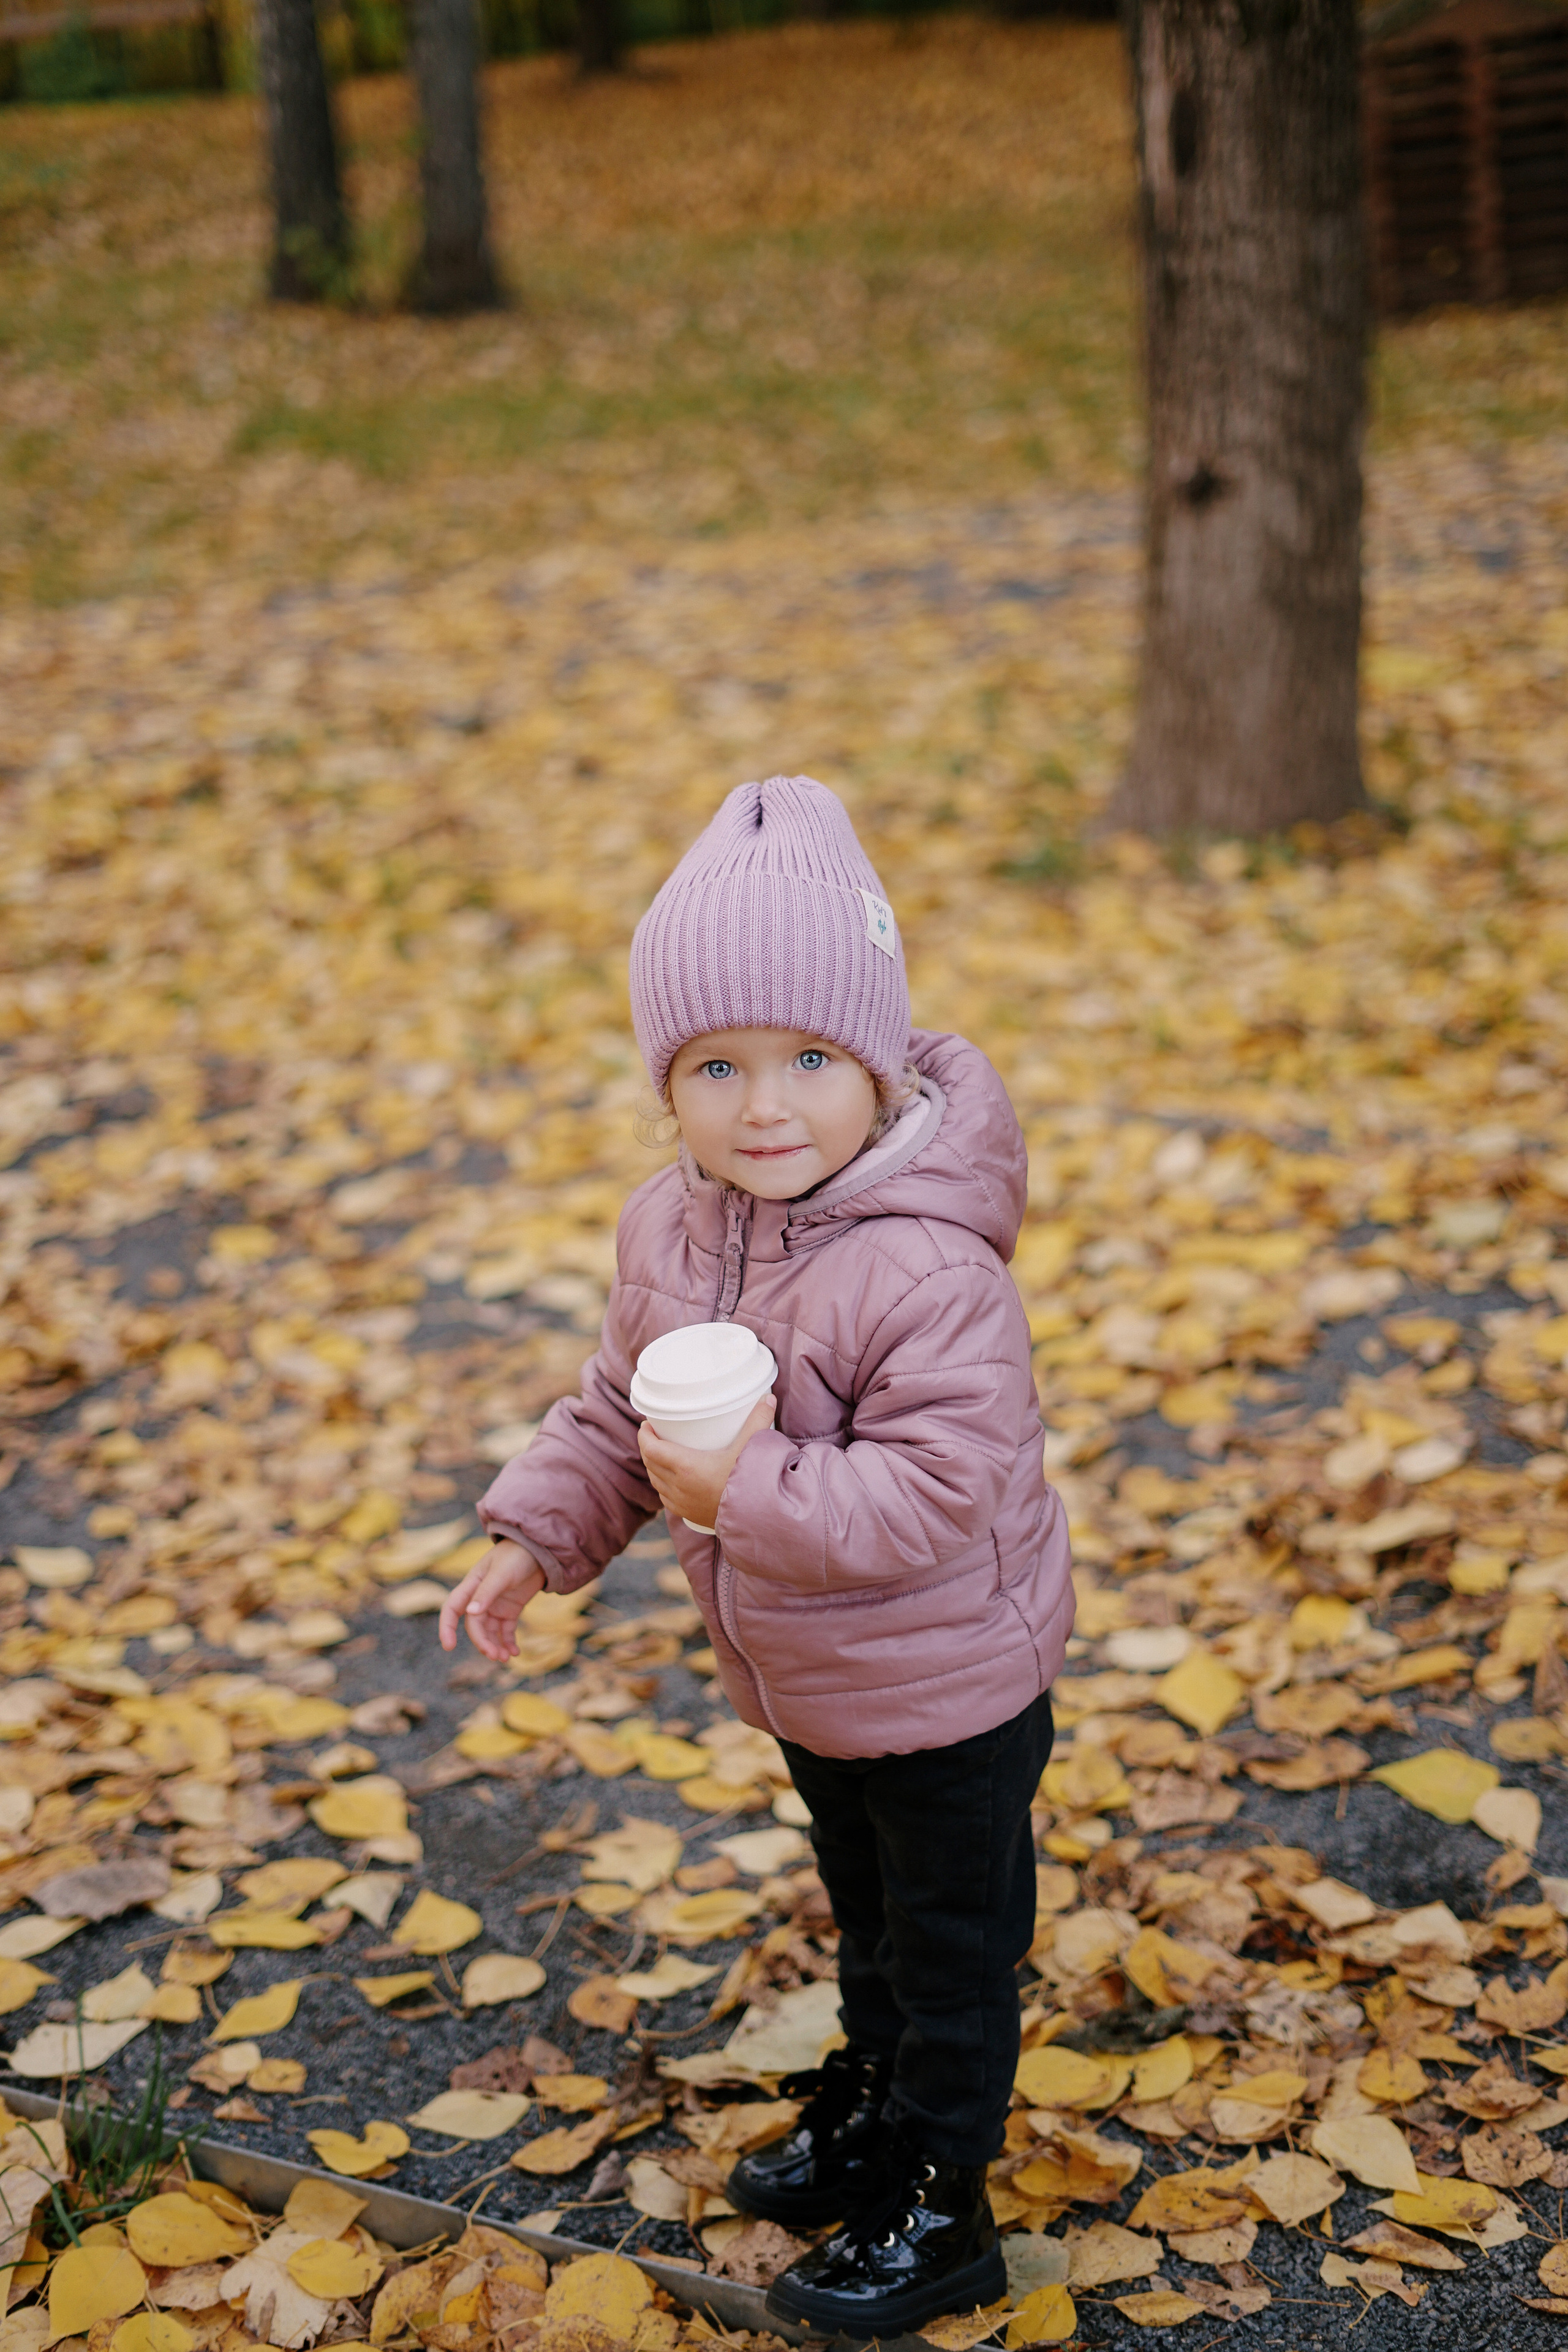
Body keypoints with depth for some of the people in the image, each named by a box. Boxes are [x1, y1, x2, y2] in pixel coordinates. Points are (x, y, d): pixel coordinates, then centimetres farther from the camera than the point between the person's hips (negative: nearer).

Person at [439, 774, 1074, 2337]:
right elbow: (620, 1404, 7)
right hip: (804, 1678, 7)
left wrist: (754, 1491, -37)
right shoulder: (670, 1228, -6)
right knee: (866, 1916, 29)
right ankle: (866, 2112, 50)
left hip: (945, 1689, -7)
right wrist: (539, 1534, 1)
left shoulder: (927, 1272, -33)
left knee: (952, 1950, 13)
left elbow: (938, 1489, -34)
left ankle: (937, 2214, 30)